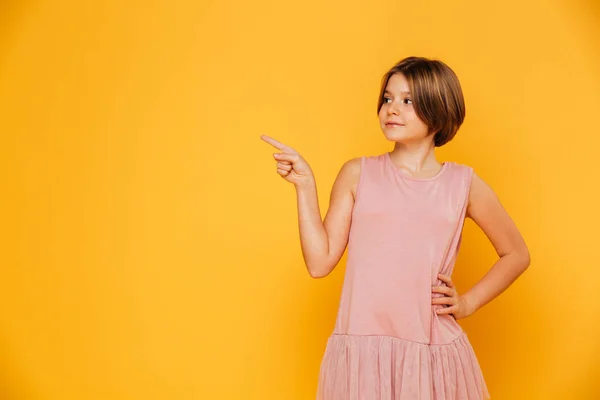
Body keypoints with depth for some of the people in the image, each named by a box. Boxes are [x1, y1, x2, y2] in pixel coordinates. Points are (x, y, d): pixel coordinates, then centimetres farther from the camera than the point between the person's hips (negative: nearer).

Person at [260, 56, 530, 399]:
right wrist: (305, 185, -4)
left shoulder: (463, 184, 5)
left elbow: (517, 254, 17)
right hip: (360, 349, 0)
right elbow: (320, 263, -1)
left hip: (433, 352, 1)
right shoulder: (357, 174, 4)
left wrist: (468, 303, 7)